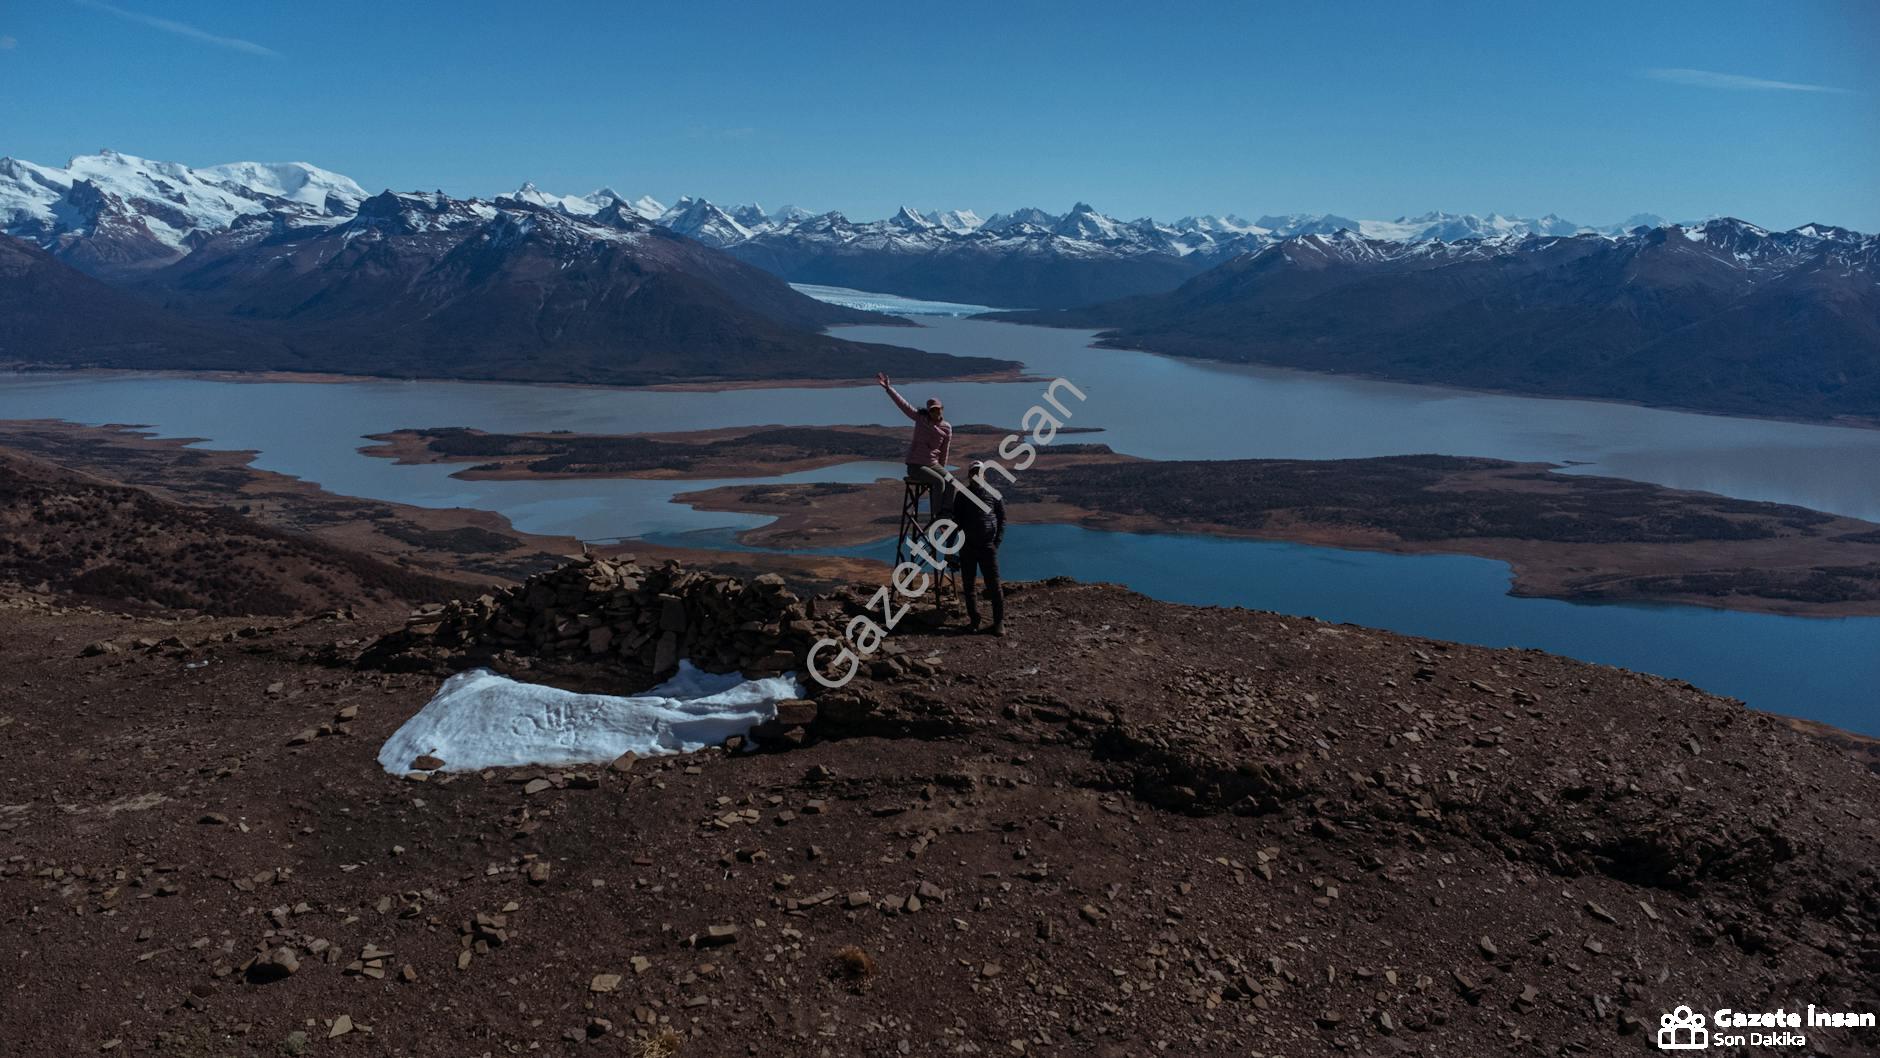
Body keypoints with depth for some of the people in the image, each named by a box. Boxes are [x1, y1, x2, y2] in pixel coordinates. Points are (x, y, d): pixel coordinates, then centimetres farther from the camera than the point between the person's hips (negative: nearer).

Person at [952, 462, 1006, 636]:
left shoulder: (994, 495, 4)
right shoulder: (962, 495, 8)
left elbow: (1002, 519, 8)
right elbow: (955, 520, 9)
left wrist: (997, 542, -2)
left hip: (988, 546, -2)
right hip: (967, 546, 2)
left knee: (993, 585, -4)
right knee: (968, 585, 6)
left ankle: (999, 623, 1)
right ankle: (973, 620, 16)